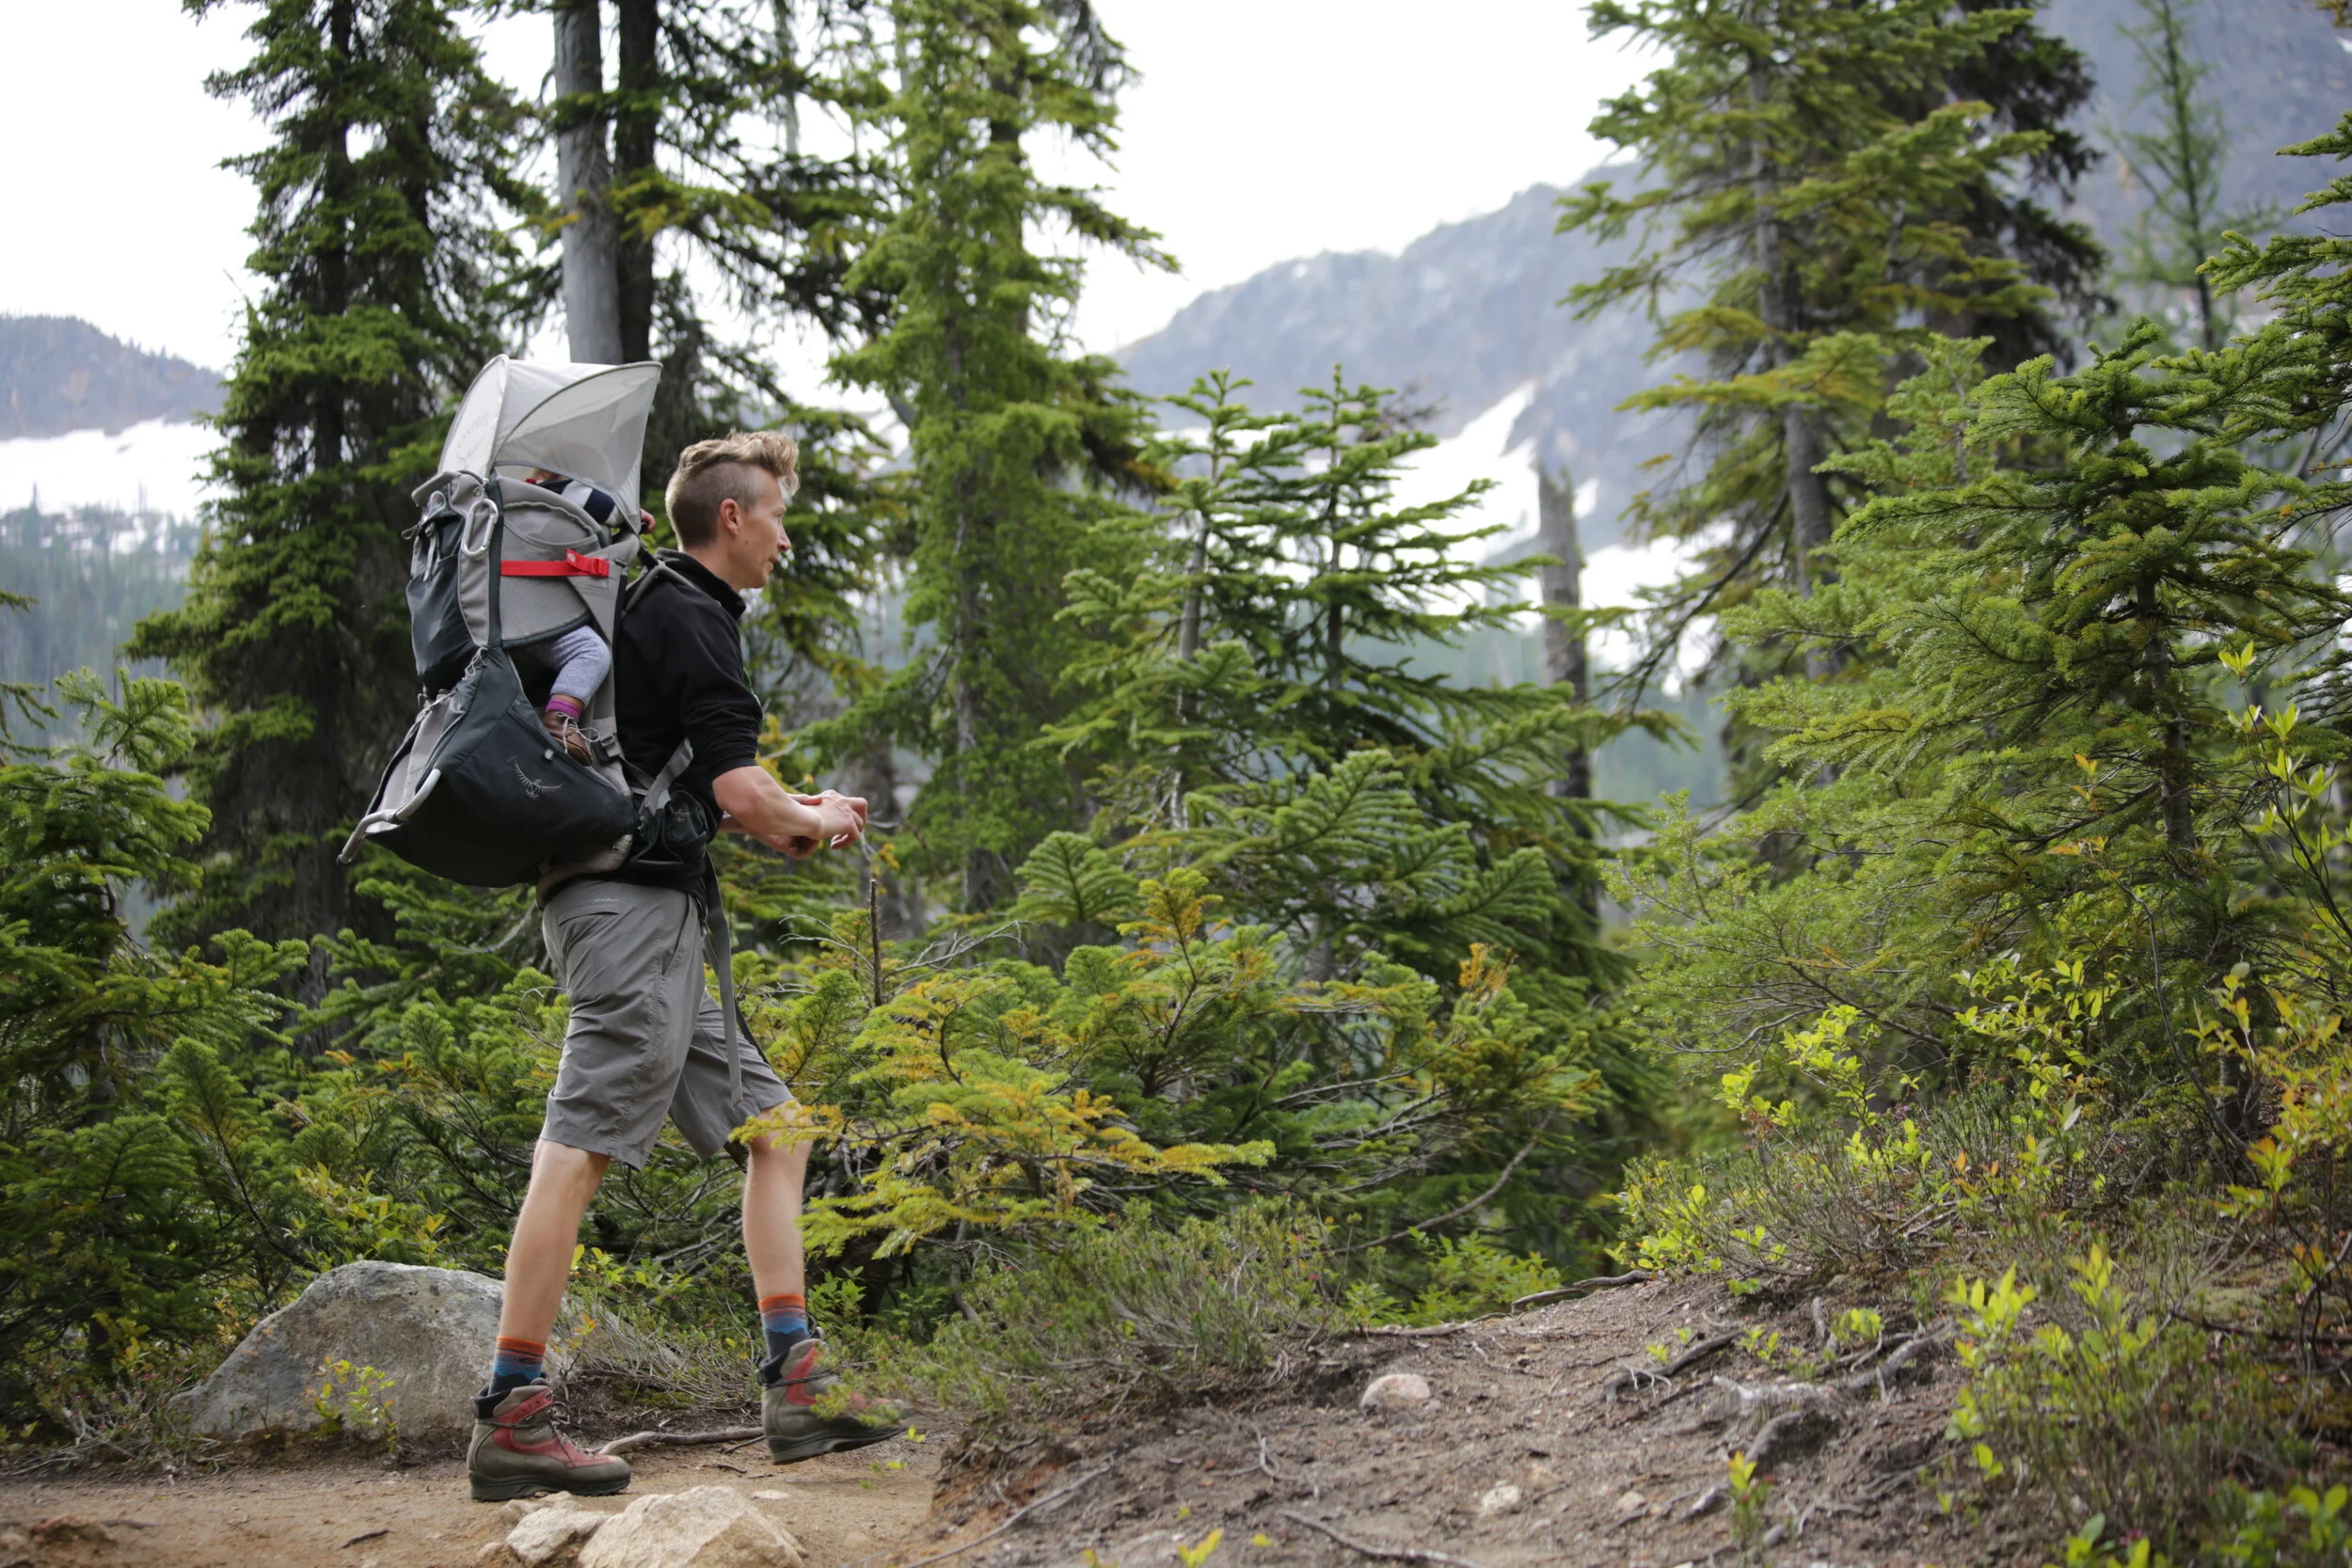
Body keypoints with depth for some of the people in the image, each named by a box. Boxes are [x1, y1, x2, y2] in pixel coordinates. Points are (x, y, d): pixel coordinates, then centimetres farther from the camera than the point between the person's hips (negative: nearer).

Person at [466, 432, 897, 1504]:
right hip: (636, 904, -11)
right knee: (578, 1151, -12)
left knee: (771, 1127, 10)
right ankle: (510, 1419, -12)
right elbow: (739, 790, -16)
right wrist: (816, 823, 5)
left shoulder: (658, 609, 23)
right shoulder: (690, 620, -9)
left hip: (647, 910, 11)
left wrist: (782, 818, 21)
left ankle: (795, 1385, 8)